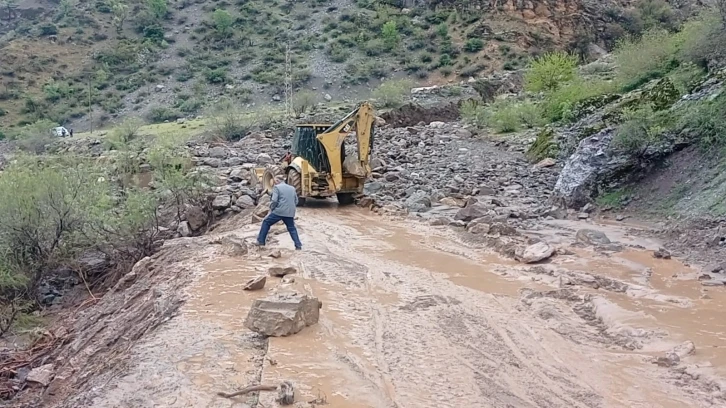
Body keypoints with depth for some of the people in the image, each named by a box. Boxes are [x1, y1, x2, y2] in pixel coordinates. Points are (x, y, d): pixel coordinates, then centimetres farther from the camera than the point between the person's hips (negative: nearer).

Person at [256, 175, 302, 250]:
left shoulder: (277, 187, -1)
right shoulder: (292, 188, 17)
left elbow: (274, 200, -11)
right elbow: (296, 201, 19)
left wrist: (271, 209, 5)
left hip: (279, 211, -5)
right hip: (290, 213, 5)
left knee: (266, 223, 13)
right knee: (292, 228, 19)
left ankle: (261, 241, 14)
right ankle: (298, 245, 8)